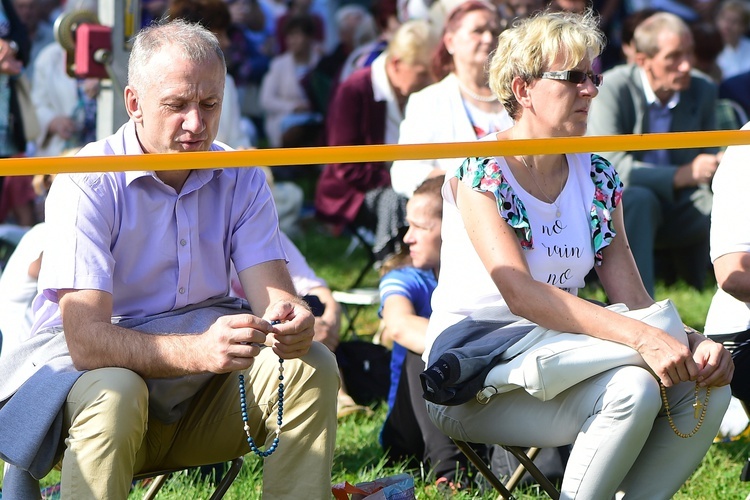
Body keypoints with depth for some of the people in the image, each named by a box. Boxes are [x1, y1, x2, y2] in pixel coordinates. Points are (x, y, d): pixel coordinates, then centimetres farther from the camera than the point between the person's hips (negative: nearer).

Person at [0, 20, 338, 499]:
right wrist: (198, 351, -43)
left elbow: (274, 292, -8)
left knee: (313, 366, -17)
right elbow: (86, 340, -26)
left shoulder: (242, 179, 1)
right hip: (86, 367, -5)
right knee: (114, 394, -37)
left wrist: (289, 320, -35)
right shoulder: (87, 183, -15)